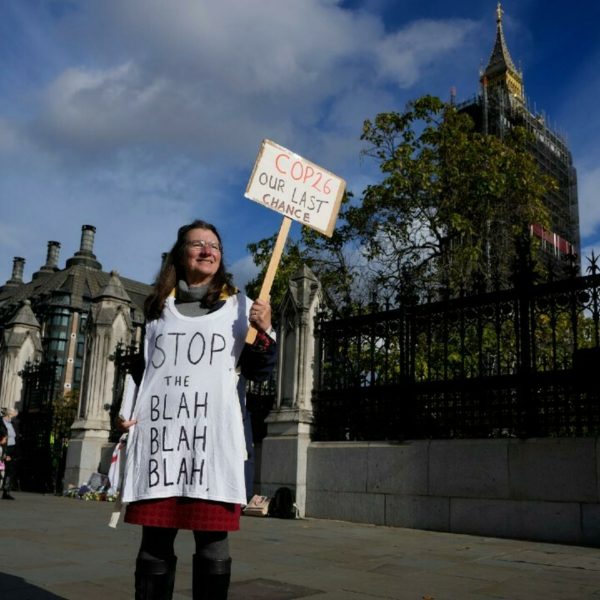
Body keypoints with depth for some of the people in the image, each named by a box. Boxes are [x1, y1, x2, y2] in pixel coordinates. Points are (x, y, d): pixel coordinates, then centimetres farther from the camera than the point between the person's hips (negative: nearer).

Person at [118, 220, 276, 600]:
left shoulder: (240, 306, 10)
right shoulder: (157, 306, 15)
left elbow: (258, 372, 7)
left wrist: (265, 333, -11)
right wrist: (125, 410, 7)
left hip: (214, 435, -2)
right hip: (159, 433, 2)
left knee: (213, 544, 1)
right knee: (155, 544, 7)